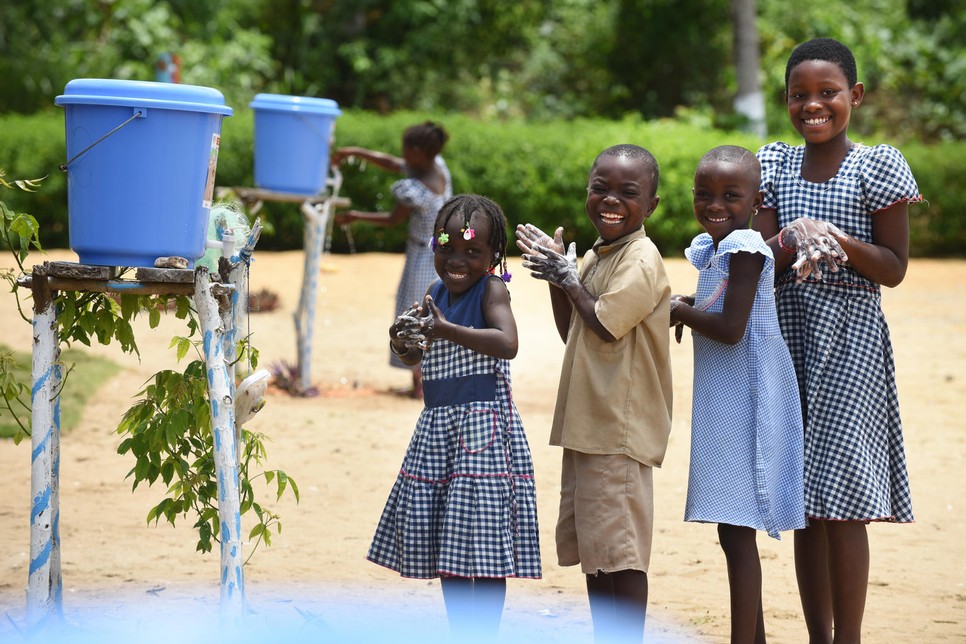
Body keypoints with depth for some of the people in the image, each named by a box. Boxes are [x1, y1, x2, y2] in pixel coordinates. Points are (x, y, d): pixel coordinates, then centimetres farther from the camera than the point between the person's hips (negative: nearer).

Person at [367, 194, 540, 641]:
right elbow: (416, 357, 17)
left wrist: (446, 330, -29)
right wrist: (402, 342, -5)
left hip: (482, 428, -8)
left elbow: (507, 344, -26)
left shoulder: (490, 290, -9)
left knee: (486, 540, -5)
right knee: (448, 547, 12)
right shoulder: (435, 294, 10)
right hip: (436, 425, 8)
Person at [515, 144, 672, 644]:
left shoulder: (641, 260, -14)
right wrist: (555, 277, 6)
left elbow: (605, 325, -20)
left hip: (620, 429, -10)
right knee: (591, 547, 16)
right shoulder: (595, 256, 14)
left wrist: (568, 277, -7)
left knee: (619, 550, -6)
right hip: (587, 424, 10)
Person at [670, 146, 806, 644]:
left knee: (736, 531, -8)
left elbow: (730, 328, -23)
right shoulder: (711, 247, 12)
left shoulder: (744, 247, -16)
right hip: (723, 402, 10)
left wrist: (680, 311, -9)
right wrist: (692, 308, 5)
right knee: (734, 532, 15)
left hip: (743, 405, -10)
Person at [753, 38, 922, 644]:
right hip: (790, 337, 4)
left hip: (851, 341, -4)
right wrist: (793, 240, -19)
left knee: (841, 501, -7)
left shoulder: (877, 166, -3)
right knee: (805, 504, 7)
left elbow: (895, 269, -3)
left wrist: (841, 241, -19)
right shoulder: (776, 165, 8)